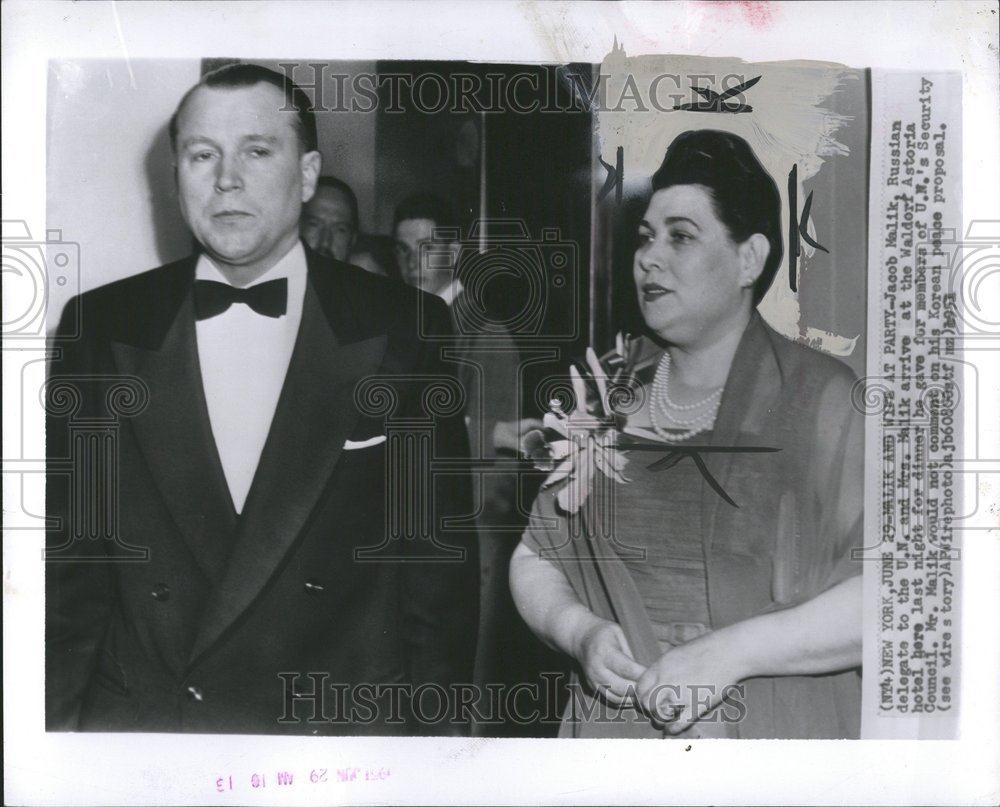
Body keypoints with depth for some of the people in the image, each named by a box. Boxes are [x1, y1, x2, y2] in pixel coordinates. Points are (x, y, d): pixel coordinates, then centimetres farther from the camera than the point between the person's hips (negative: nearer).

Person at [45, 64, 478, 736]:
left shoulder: (404, 328, -5)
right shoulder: (101, 326, 0)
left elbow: (440, 559, -3)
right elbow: (72, 554, 3)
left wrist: (436, 726, -6)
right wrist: (60, 720, -1)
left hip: (343, 726, -1)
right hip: (137, 722, 2)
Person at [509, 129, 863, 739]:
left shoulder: (821, 397, -9)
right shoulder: (607, 398, 5)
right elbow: (535, 557, 10)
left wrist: (731, 650, -20)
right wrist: (580, 632, -9)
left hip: (776, 733, -3)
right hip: (614, 726, 4)